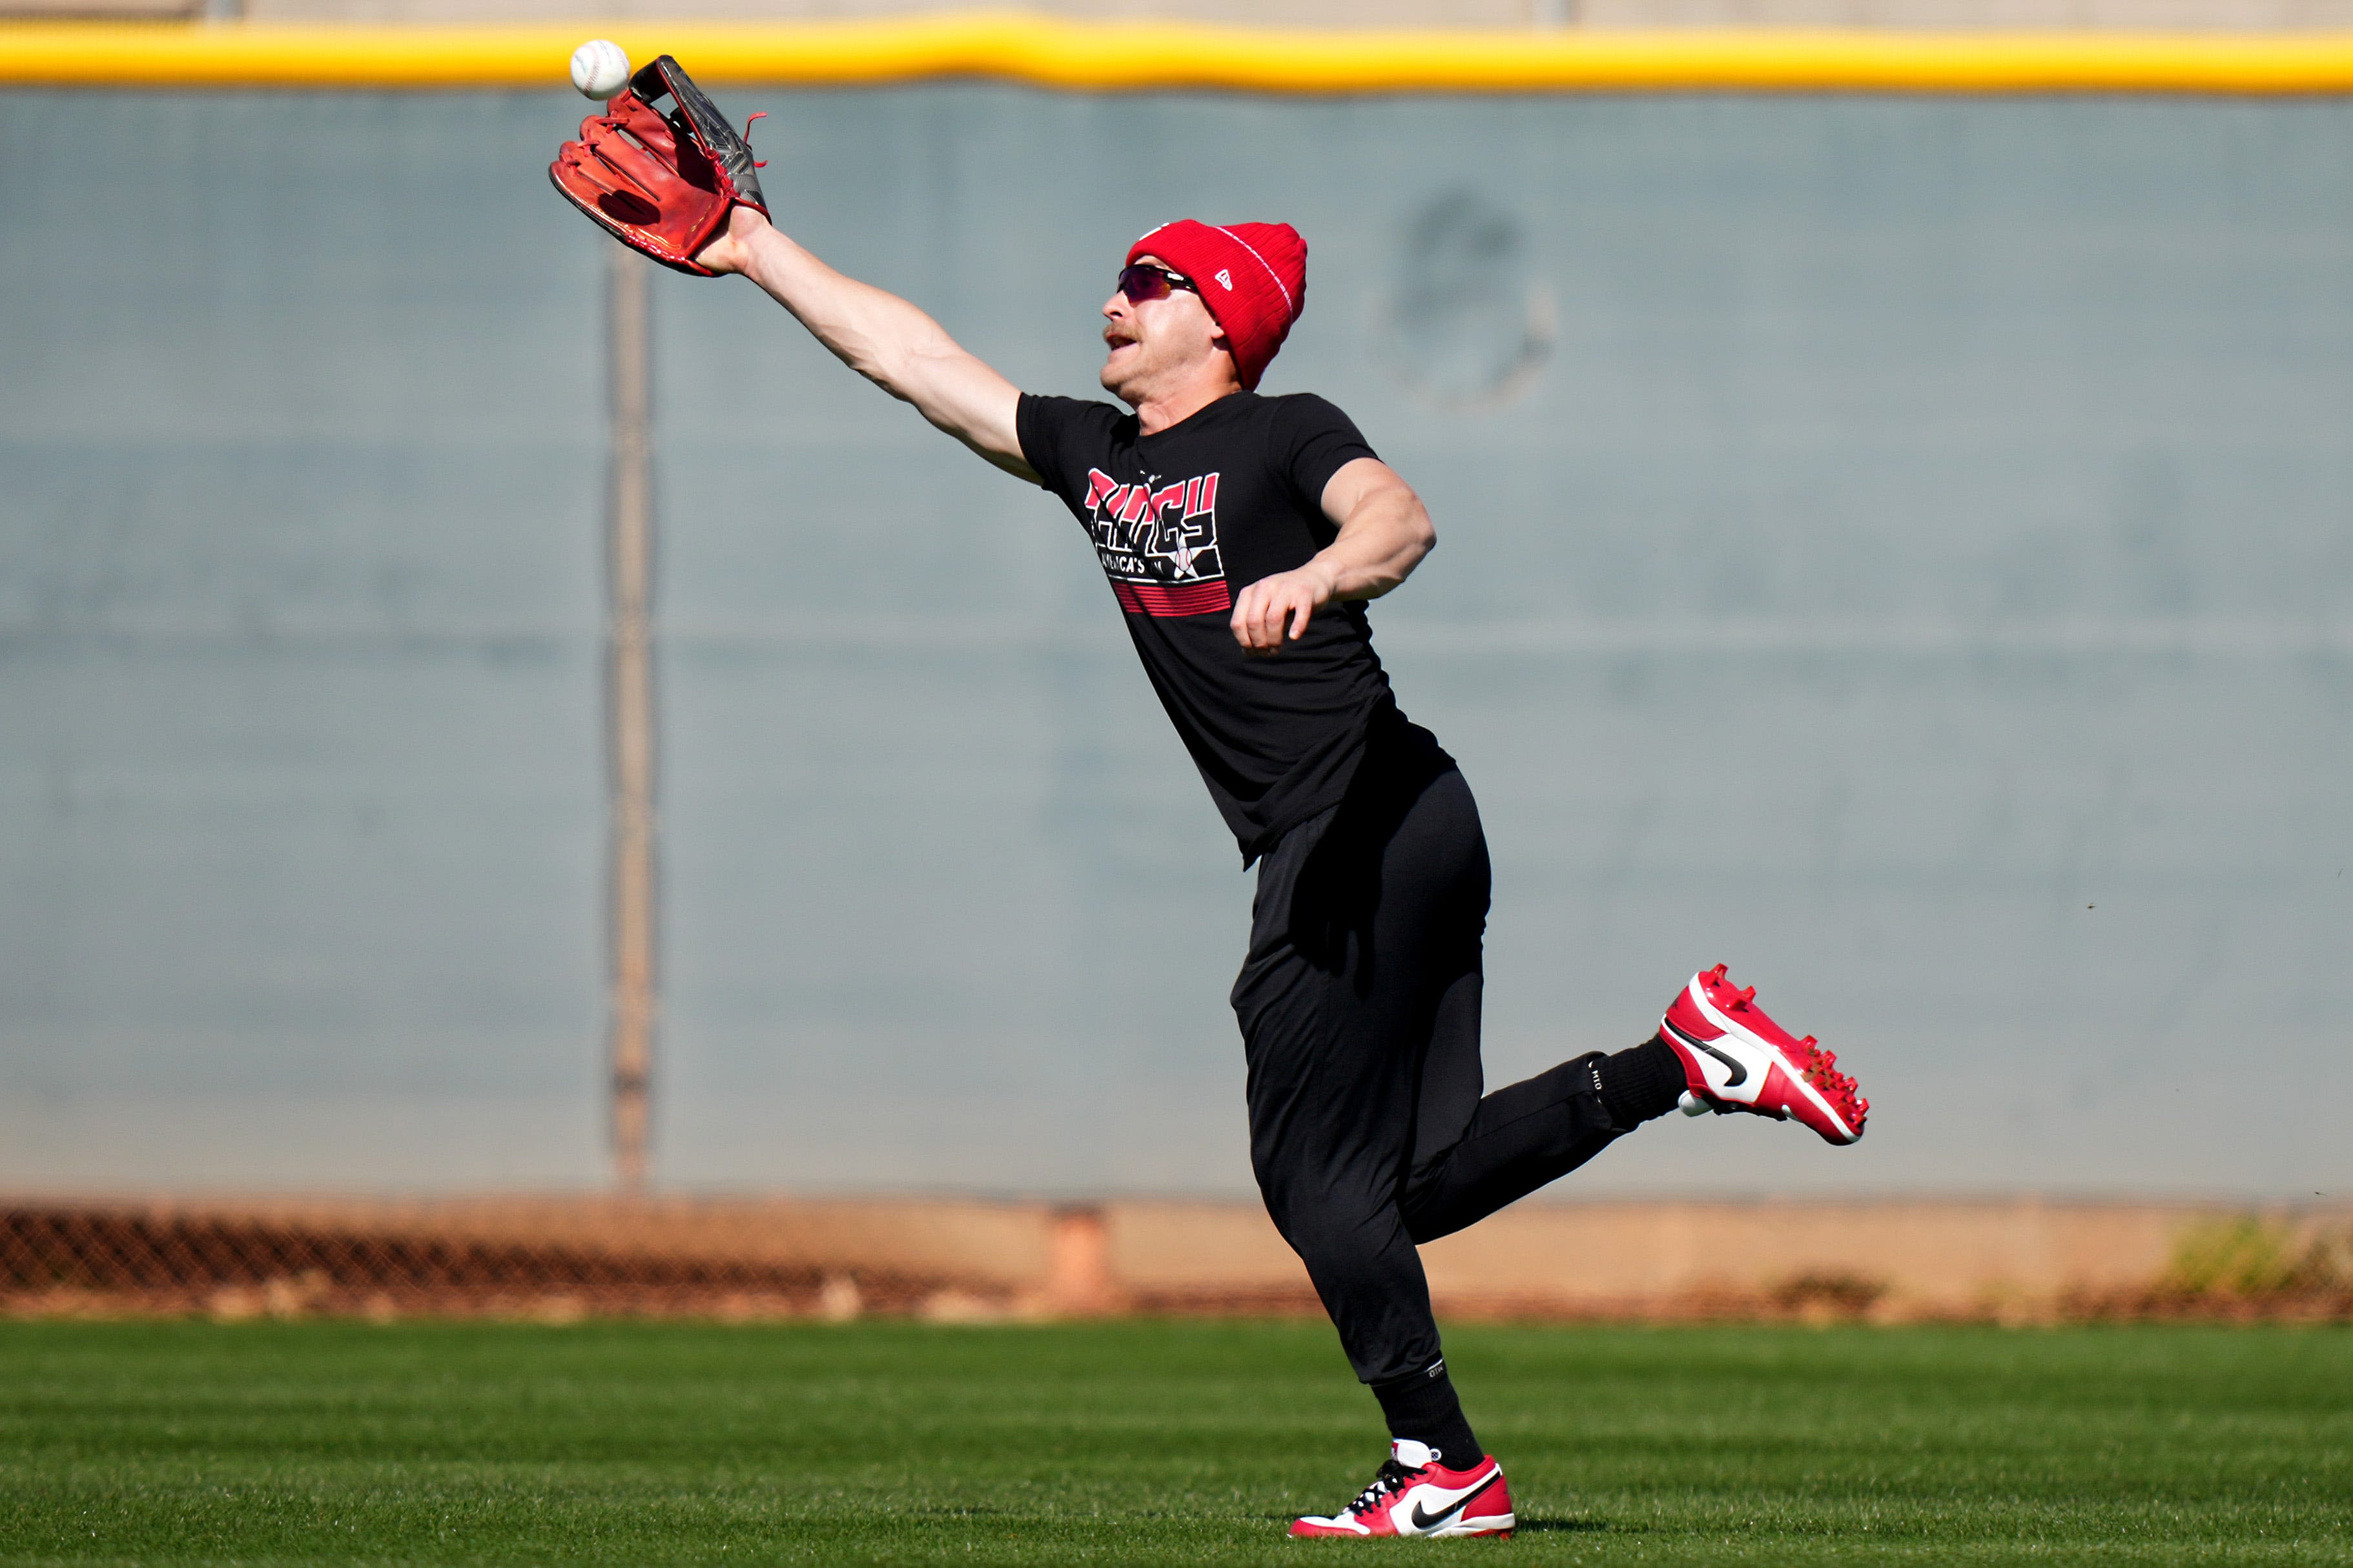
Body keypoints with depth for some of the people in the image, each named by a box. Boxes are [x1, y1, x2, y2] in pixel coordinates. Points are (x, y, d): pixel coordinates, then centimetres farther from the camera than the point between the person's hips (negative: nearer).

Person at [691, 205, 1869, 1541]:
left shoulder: (1285, 436, -6)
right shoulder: (1090, 455, 17)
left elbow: (1402, 521, -26)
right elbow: (911, 354, 21)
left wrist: (1315, 576, -47)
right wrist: (759, 252, 21)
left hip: (1374, 817, -9)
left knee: (1315, 1165, -6)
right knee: (1416, 1178, 6)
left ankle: (1447, 1468, -2)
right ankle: (1691, 1057, 11)